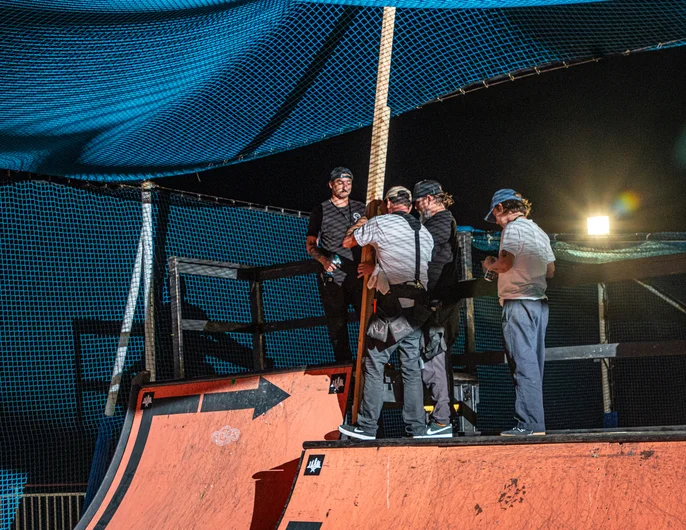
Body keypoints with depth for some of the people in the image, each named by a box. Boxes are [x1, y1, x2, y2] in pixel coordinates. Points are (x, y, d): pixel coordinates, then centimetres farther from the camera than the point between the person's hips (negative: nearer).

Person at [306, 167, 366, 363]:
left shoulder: (360, 209, 12)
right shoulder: (321, 211, 4)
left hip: (358, 275, 2)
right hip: (332, 278, -2)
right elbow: (310, 244, 5)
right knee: (337, 324, 2)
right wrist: (324, 260, -13)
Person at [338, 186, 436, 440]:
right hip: (417, 308, 6)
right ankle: (417, 429, 8)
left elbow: (348, 242, 13)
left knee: (374, 365, -1)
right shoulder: (425, 233, 16)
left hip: (393, 306, -6)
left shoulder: (379, 223, -1)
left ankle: (367, 427, -1)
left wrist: (359, 224, 33)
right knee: (411, 368, 8)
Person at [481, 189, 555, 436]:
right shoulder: (539, 232, 21)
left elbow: (504, 263, -17)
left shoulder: (513, 228, -6)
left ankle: (528, 424, -14)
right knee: (534, 363, 9)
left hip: (518, 302, -9)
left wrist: (489, 264, 3)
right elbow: (550, 270, 20)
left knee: (523, 363, -11)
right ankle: (537, 424, 10)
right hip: (539, 301, 9)